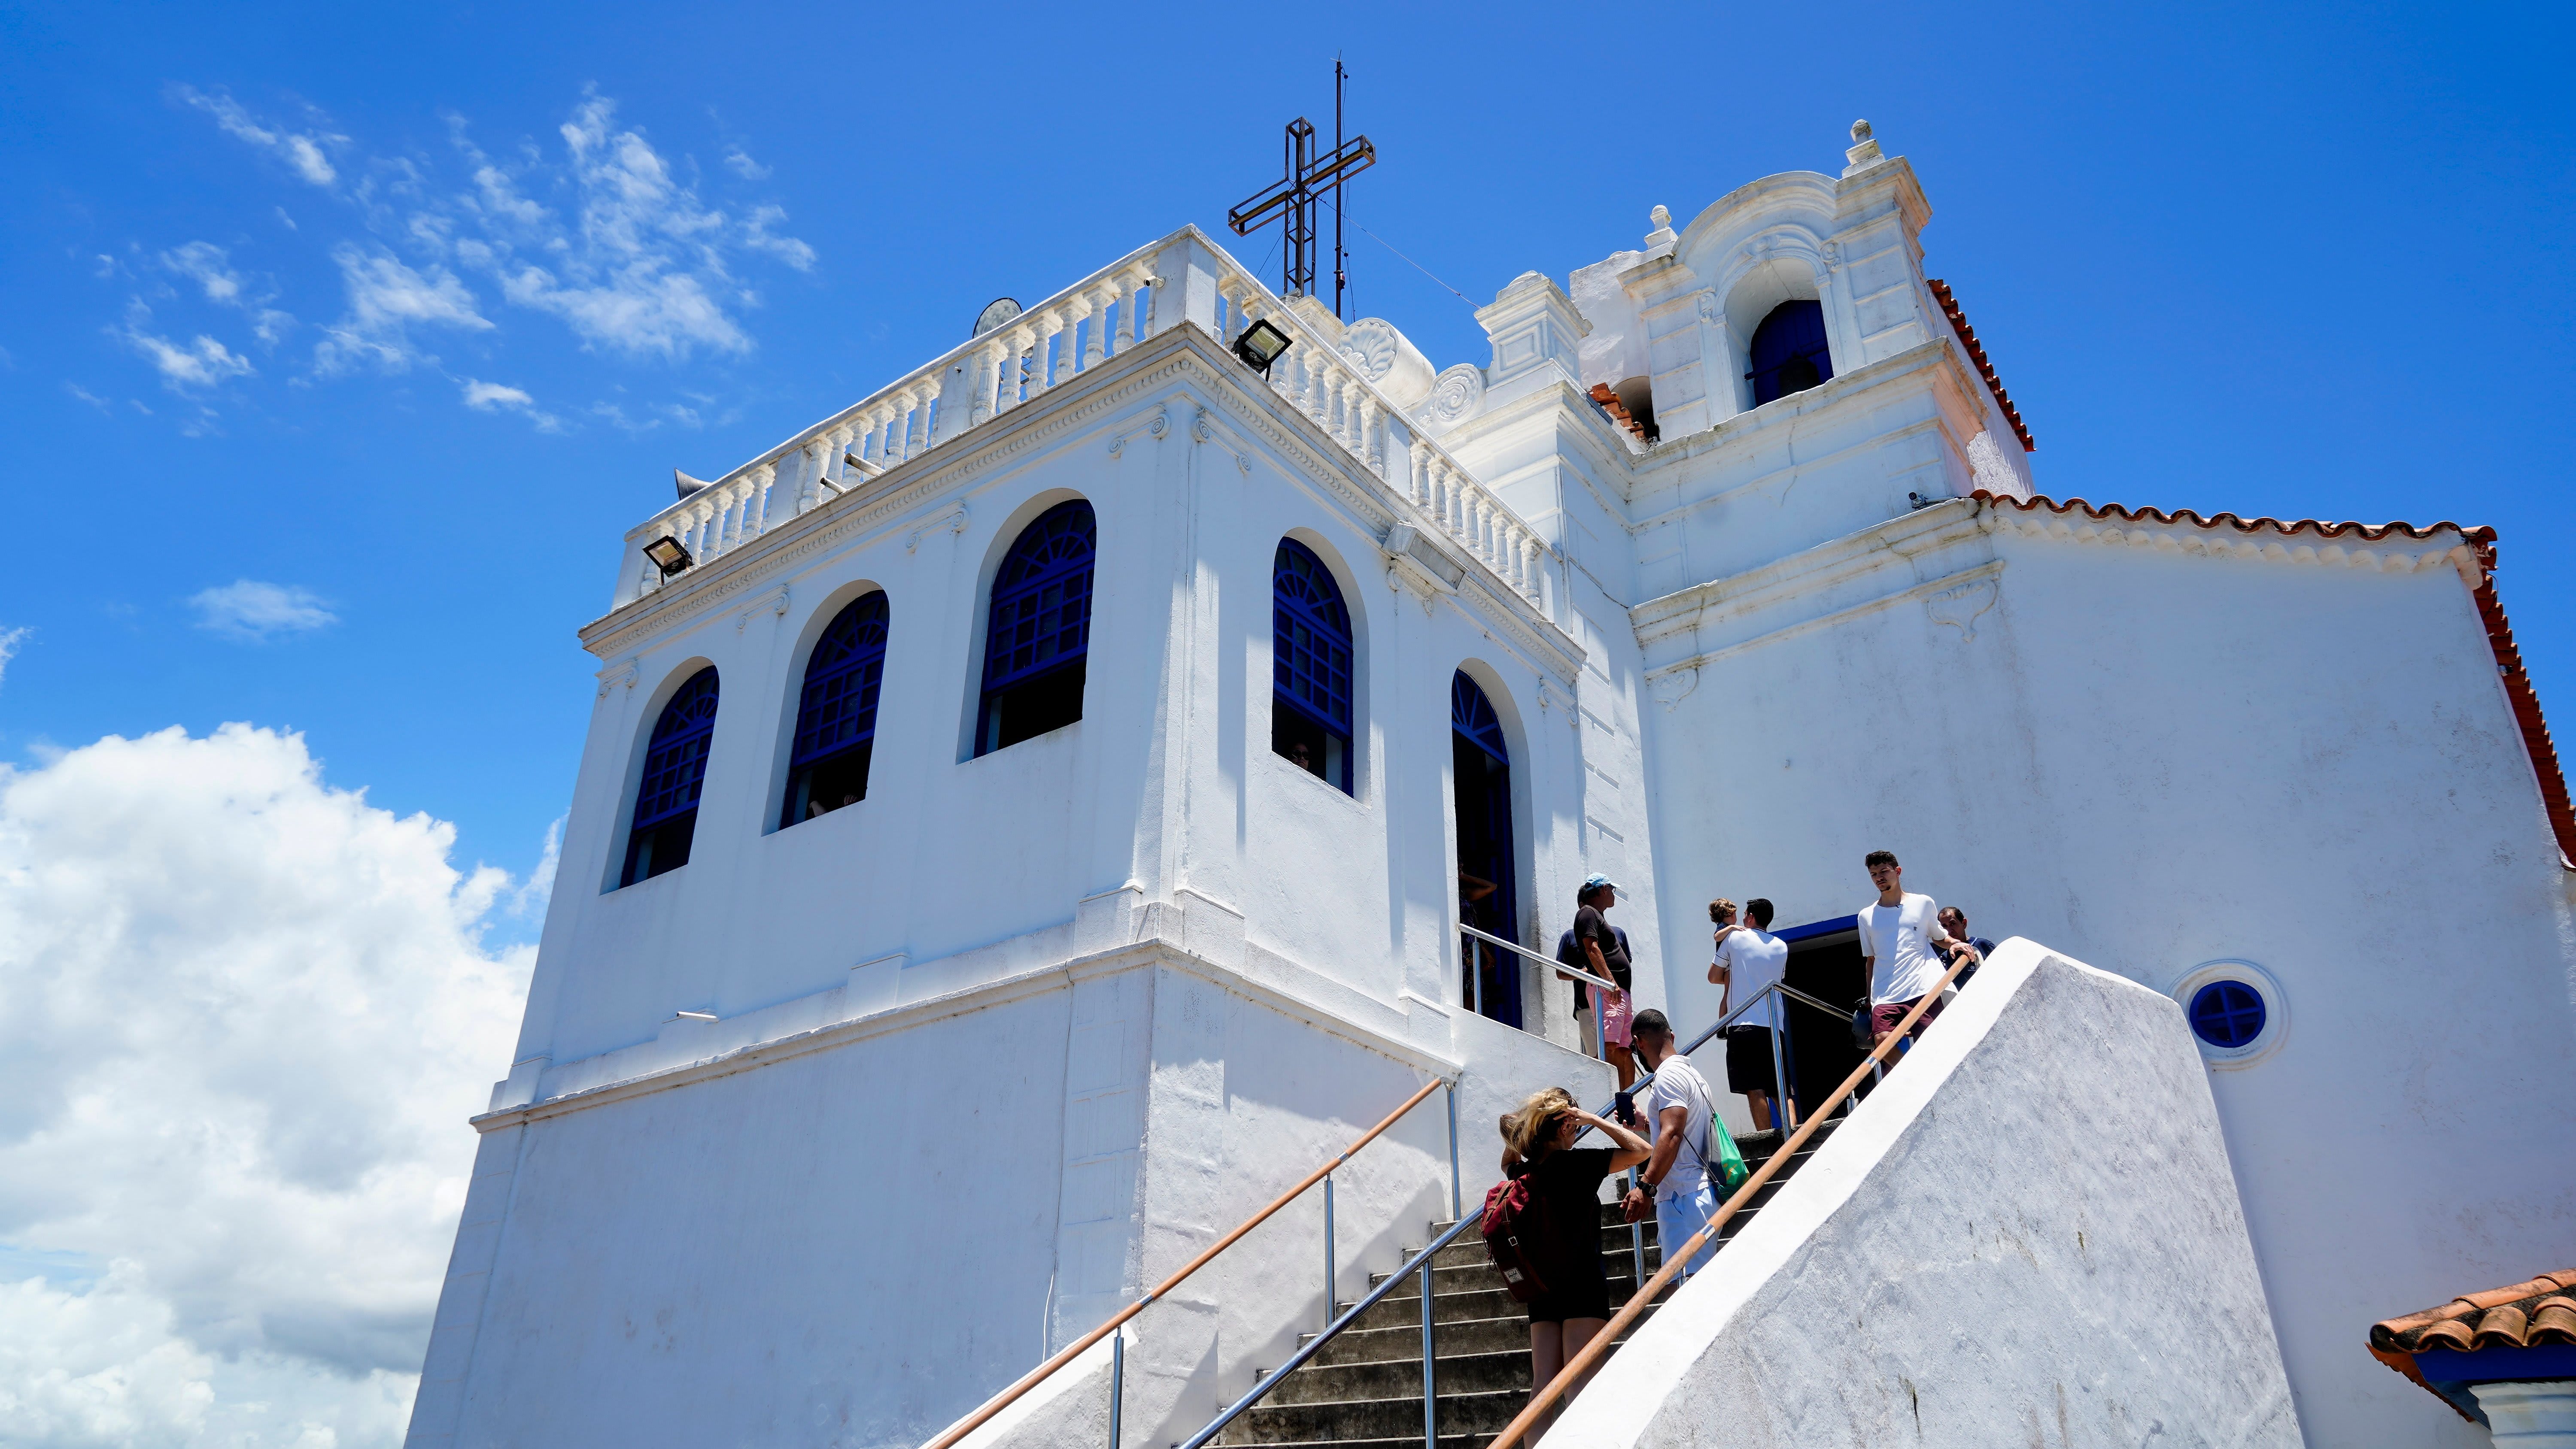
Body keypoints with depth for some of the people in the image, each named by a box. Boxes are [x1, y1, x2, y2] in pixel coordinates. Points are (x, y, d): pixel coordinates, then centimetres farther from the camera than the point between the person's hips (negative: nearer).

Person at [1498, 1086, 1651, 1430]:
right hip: (1583, 1285, -6)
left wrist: (1518, 1133, 17)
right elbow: (1640, 1150, -11)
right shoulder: (1576, 1163, -12)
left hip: (1542, 1290, 6)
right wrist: (1594, 1120, -6)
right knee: (1581, 1384, -8)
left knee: (1543, 1386, 3)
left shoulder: (1524, 1172, 6)